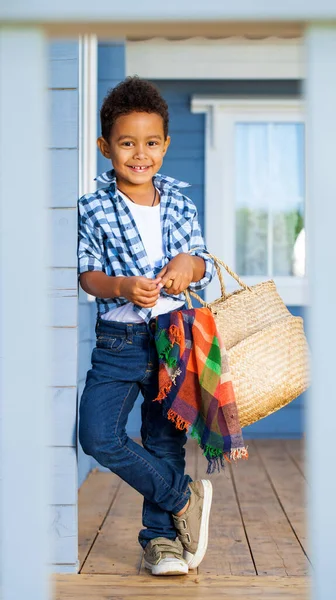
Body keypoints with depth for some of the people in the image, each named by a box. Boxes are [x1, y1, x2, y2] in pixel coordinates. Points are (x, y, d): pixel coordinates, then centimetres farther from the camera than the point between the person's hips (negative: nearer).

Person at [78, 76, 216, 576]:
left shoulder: (180, 202, 5)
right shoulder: (94, 207, -3)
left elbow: (204, 265, 9)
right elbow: (88, 273, -5)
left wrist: (189, 264, -14)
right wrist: (121, 286, -25)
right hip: (118, 341, -1)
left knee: (165, 439, 9)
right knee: (99, 437, -12)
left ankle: (161, 535, 25)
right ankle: (184, 498, 8)